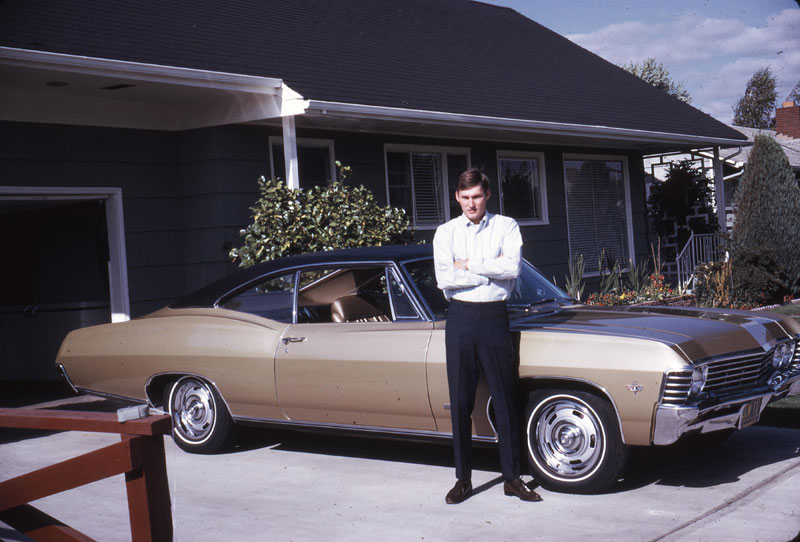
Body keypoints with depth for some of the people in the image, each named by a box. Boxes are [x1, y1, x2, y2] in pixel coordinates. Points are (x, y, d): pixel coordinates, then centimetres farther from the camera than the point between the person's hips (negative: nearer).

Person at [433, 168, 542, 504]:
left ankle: (512, 478, 13)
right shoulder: (446, 233, 5)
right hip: (460, 317, 1)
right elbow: (444, 279, -9)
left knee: (505, 400, 3)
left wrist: (469, 265, -9)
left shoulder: (506, 227, 4)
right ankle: (463, 479, 14)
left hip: (494, 316, -1)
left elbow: (512, 268, -13)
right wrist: (491, 269, -10)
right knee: (461, 402, 4)